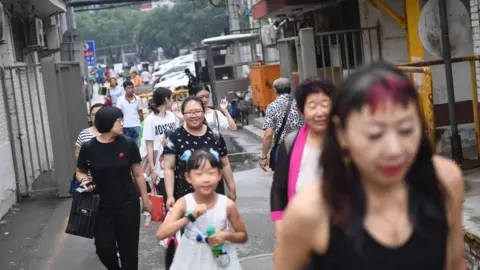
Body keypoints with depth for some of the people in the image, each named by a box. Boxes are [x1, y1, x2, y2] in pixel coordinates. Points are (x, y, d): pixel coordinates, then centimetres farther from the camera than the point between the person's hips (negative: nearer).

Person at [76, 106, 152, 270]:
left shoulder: (128, 145, -6)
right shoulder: (89, 148, -7)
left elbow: (138, 174, 2)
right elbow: (80, 172, 7)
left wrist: (145, 200, 5)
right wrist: (84, 180, -15)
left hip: (128, 205, 0)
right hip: (102, 207, 0)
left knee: (128, 249, 5)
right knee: (104, 248, -1)